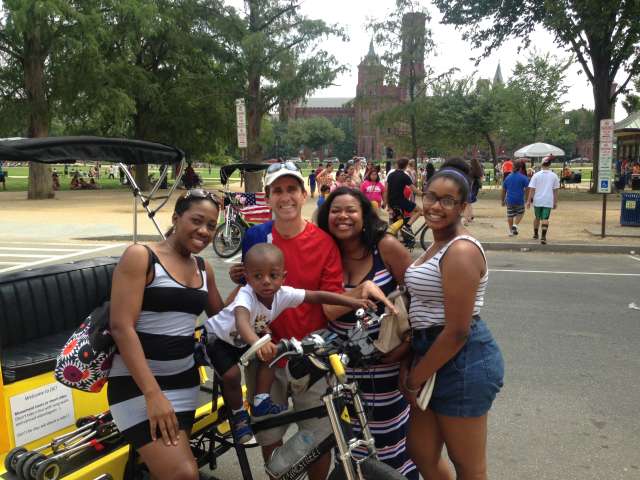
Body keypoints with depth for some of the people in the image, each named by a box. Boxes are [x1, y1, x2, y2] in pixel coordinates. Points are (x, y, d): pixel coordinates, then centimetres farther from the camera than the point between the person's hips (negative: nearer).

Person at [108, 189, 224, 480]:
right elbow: (121, 327, -16)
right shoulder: (140, 256, -9)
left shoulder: (204, 269, 10)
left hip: (184, 379, 6)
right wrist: (153, 394, -22)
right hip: (138, 381, -6)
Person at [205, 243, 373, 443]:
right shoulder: (246, 295, -40)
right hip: (218, 337, -5)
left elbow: (318, 296, -23)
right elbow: (241, 321, -60)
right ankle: (238, 415, 4)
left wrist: (353, 302, -33)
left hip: (245, 341, 6)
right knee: (232, 375, -22)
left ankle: (261, 402, -1)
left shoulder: (283, 294, -24)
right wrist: (257, 343, -80)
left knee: (270, 353, -14)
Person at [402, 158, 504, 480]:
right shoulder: (439, 245, 12)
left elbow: (457, 331, -22)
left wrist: (414, 380, -12)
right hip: (433, 354, 10)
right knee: (421, 453, 20)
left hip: (462, 362, -10)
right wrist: (409, 364, 9)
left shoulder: (461, 251, -19)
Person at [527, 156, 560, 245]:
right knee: (545, 219, -1)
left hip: (537, 200, 1)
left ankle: (535, 234, 32)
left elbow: (532, 189, -6)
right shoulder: (554, 176, 0)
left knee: (537, 218, 18)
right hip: (548, 201, -1)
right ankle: (543, 237, -14)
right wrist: (555, 202, 11)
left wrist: (529, 200, -1)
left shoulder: (536, 175, -4)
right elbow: (555, 190, 4)